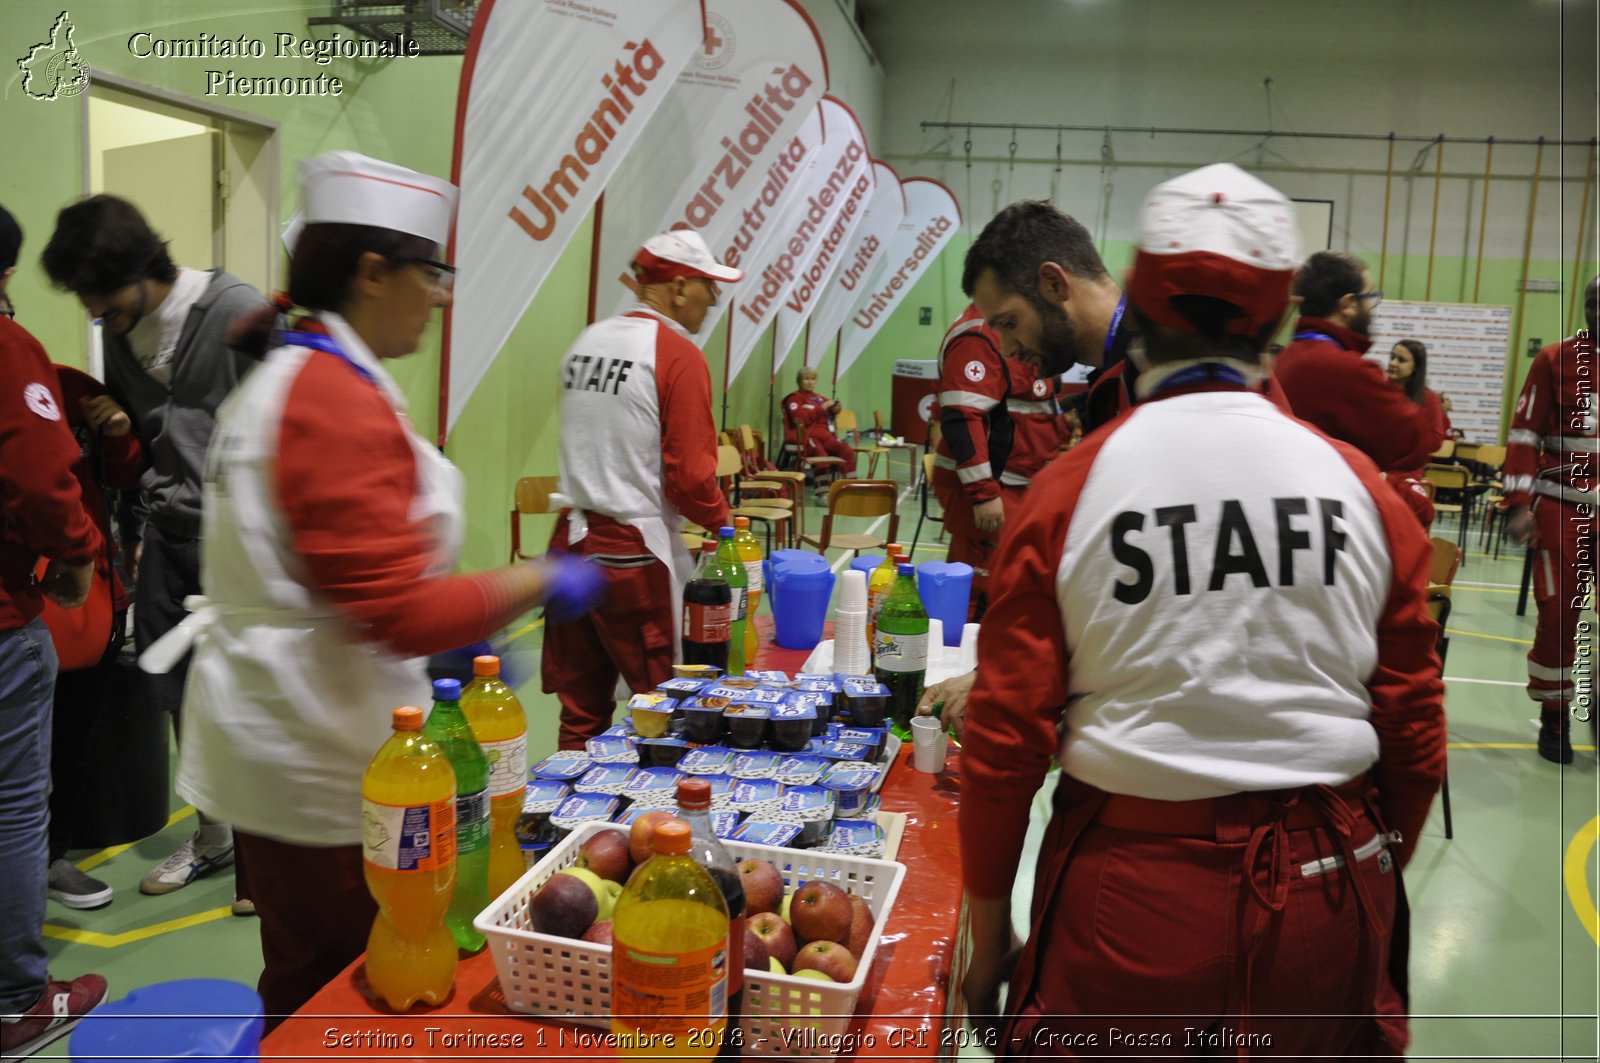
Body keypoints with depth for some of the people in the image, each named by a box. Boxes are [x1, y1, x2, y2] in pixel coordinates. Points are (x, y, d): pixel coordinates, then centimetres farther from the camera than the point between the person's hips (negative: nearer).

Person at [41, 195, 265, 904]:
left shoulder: (237, 312, -13)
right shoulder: (117, 330, 9)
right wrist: (133, 529, 18)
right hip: (166, 528, 7)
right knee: (177, 692, 11)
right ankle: (213, 837, 29)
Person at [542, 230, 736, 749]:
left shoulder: (587, 341, 12)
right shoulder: (678, 354, -11)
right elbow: (689, 473, -13)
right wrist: (724, 526, 2)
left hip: (572, 539, 7)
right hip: (634, 551, -7)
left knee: (581, 709, 13)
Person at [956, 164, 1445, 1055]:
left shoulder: (1069, 490, -10)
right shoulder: (1363, 487, -4)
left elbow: (1005, 740, -9)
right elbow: (1416, 733, 1)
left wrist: (988, 940, 3)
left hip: (1130, 891, -2)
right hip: (1325, 891, 3)